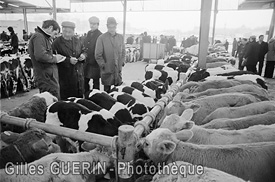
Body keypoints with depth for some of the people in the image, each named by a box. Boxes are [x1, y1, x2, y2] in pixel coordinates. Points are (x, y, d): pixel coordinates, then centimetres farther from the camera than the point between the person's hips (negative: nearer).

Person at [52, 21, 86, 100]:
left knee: (79, 97, 12)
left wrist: (83, 56, -4)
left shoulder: (77, 41, 10)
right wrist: (68, 60, -23)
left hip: (79, 75, 5)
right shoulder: (57, 42, -6)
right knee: (66, 99, 2)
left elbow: (83, 51, 19)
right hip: (65, 77, -4)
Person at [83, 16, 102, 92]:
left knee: (96, 83, 5)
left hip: (95, 63, -7)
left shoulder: (100, 35, -10)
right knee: (85, 81, 13)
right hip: (86, 62, 7)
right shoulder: (88, 33, 14)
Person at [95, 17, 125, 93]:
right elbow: (98, 55, -4)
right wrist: (103, 65, -8)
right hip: (107, 70, -3)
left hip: (118, 70, 4)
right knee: (107, 91, 4)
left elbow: (123, 51, 16)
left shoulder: (120, 37, 9)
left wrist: (122, 62, 6)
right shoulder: (101, 38, -4)